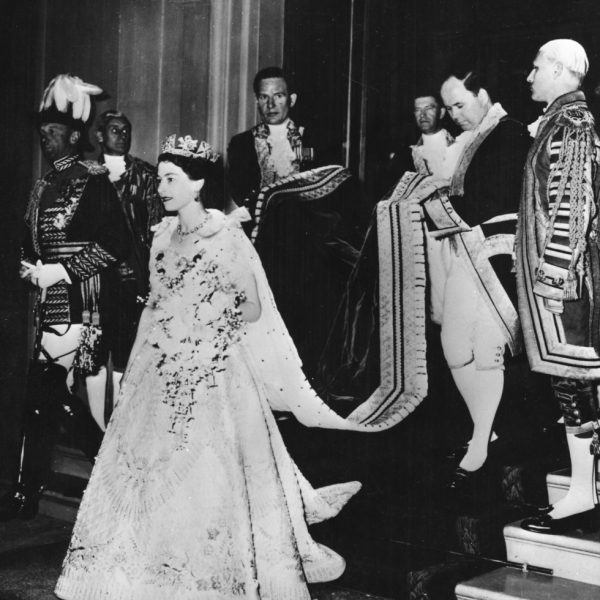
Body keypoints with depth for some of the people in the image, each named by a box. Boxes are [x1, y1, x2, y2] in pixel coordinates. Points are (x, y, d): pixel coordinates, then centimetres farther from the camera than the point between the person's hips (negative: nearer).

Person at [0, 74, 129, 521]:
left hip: (83, 304, -7)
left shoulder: (94, 183, -8)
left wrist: (62, 270, -16)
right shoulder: (44, 188, 14)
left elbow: (114, 245, -15)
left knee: (47, 389, -7)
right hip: (51, 303, 7)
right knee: (44, 391, 9)